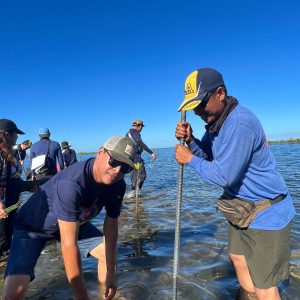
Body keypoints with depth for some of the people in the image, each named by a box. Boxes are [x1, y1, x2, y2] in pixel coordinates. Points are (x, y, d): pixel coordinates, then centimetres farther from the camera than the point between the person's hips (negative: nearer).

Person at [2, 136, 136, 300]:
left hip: (73, 221, 6)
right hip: (33, 225, -5)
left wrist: (111, 272, -5)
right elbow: (69, 244, -38)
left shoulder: (118, 185, -18)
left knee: (110, 255, 1)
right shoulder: (72, 183, -41)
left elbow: (110, 225, -6)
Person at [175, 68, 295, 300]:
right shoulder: (216, 119, 2)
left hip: (267, 213, -10)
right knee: (238, 258, 26)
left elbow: (223, 176, -28)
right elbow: (207, 155, 7)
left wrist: (190, 159, -16)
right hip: (242, 208, 10)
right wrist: (190, 140, -12)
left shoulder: (239, 123, -29)